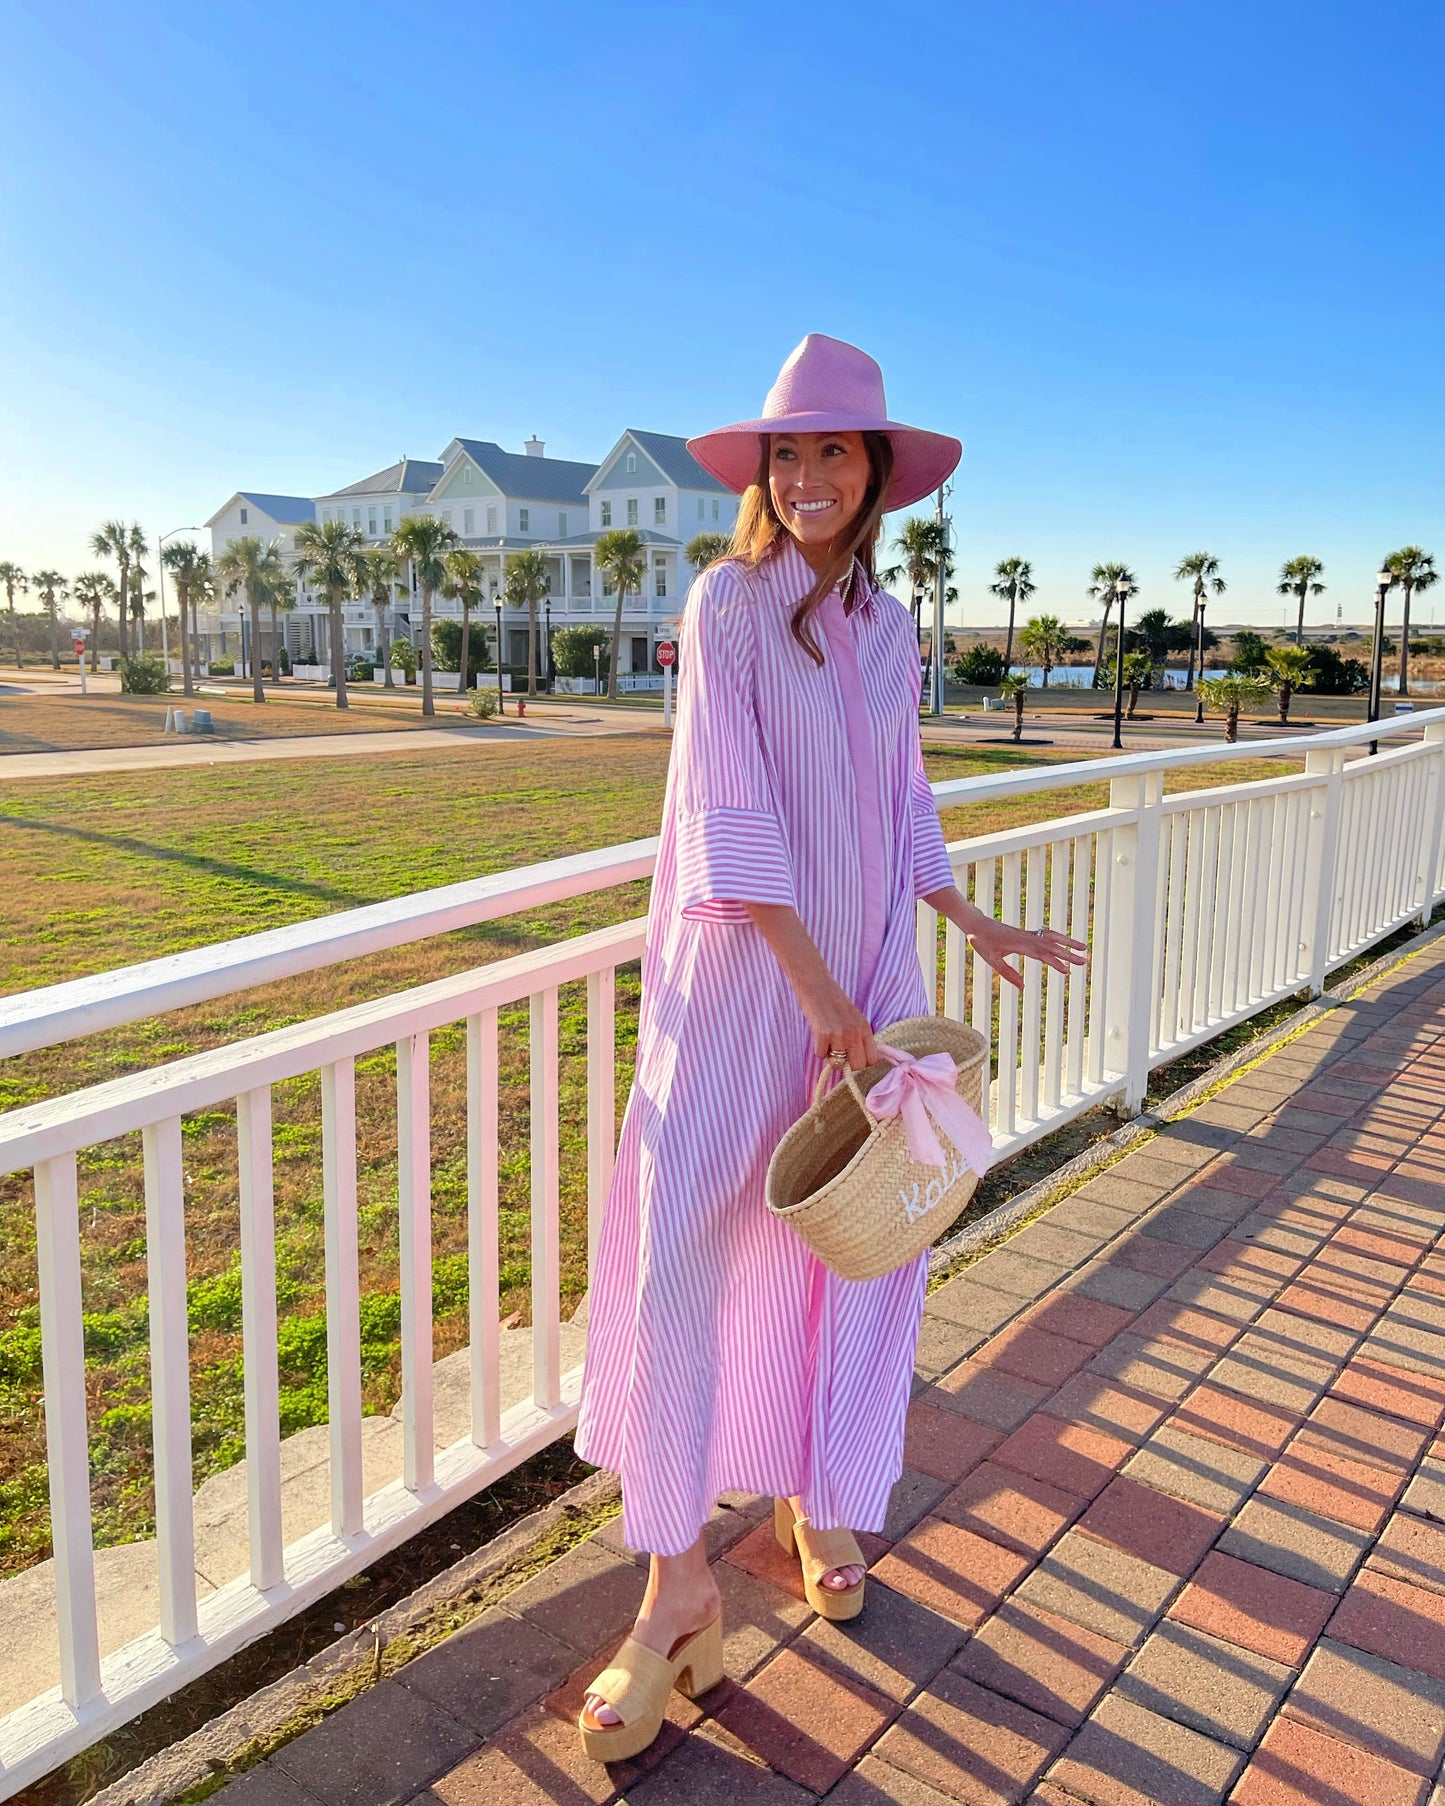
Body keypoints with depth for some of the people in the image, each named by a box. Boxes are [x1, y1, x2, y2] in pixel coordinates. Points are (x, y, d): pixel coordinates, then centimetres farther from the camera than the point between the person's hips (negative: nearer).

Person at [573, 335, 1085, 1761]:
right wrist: (814, 985, -17)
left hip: (868, 964, 5)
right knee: (679, 1246, -8)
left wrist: (971, 923, 10)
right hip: (742, 966, -5)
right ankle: (677, 1577, 6)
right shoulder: (728, 601, -6)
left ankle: (821, 1499, 32)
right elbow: (730, 805, -14)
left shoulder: (890, 629, 10)